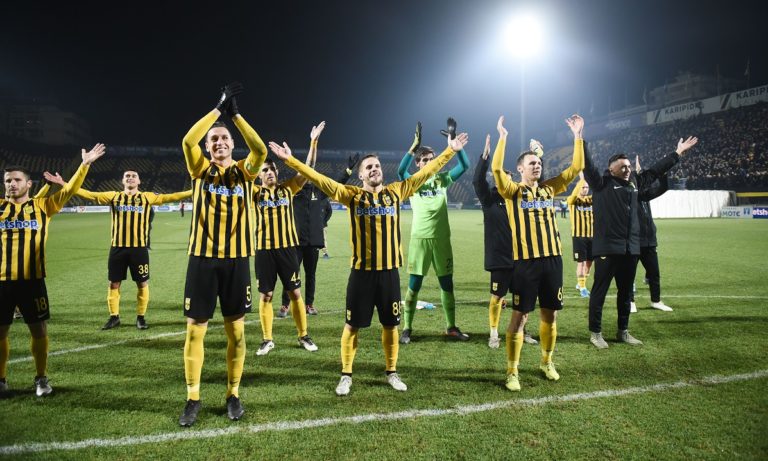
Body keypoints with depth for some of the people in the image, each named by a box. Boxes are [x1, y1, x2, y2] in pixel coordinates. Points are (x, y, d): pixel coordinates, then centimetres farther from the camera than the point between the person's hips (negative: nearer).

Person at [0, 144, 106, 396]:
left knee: (39, 329, 5)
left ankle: (41, 378, 21)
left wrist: (85, 164, -12)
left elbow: (69, 190, -4)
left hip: (32, 280, -1)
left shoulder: (42, 205, 3)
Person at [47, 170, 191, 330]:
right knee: (114, 283, 9)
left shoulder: (147, 197, 5)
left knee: (142, 283, 4)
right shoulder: (114, 196, 9)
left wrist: (192, 192, -8)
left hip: (140, 248, -1)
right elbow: (89, 194, 7)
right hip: (118, 247, 2)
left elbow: (169, 197, 0)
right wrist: (63, 184, 1)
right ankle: (114, 317, 25)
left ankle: (140, 317, 20)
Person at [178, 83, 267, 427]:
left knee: (236, 329, 8)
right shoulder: (201, 170, 5)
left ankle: (233, 394, 23)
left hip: (236, 259, 0)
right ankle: (193, 399, 19)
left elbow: (261, 150, -14)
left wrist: (235, 114, -13)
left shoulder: (244, 171, 5)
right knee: (195, 329, 5)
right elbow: (187, 141, -13)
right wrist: (218, 107, -12)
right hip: (202, 258, 0)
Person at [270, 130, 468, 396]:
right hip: (361, 271, -2)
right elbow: (320, 179, -5)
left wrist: (450, 151, 11)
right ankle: (346, 375, 24)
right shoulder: (352, 195, 0)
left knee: (391, 324, 13)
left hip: (389, 270, 2)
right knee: (352, 324, 8)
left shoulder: (395, 192, 6)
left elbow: (425, 173, 10)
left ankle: (392, 373, 32)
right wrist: (290, 160, -10)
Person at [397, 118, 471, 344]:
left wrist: (454, 141, -9)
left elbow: (464, 165, -1)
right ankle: (407, 328, 13)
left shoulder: (443, 180, 9)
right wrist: (415, 144, -24)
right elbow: (401, 170, -19)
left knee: (447, 284, 10)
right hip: (420, 239, -3)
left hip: (442, 239, 3)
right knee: (414, 285, 2)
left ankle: (451, 327, 23)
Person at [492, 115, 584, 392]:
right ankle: (512, 372, 10)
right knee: (519, 316, 0)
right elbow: (496, 169, -18)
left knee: (549, 314, 14)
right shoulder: (513, 191, -2)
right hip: (526, 261, -5)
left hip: (552, 259, 5)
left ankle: (546, 362, 33)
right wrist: (502, 137, -18)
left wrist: (577, 135, 9)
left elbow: (575, 168, 13)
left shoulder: (549, 188, 11)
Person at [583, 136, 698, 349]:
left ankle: (623, 331, 28)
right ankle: (595, 333, 10)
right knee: (600, 291, 0)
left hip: (631, 248, 7)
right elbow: (588, 165, -15)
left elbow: (655, 170, 27)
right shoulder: (601, 183, -4)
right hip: (607, 247, -7)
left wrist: (677, 153, 34)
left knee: (626, 292, 15)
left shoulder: (635, 183, 16)